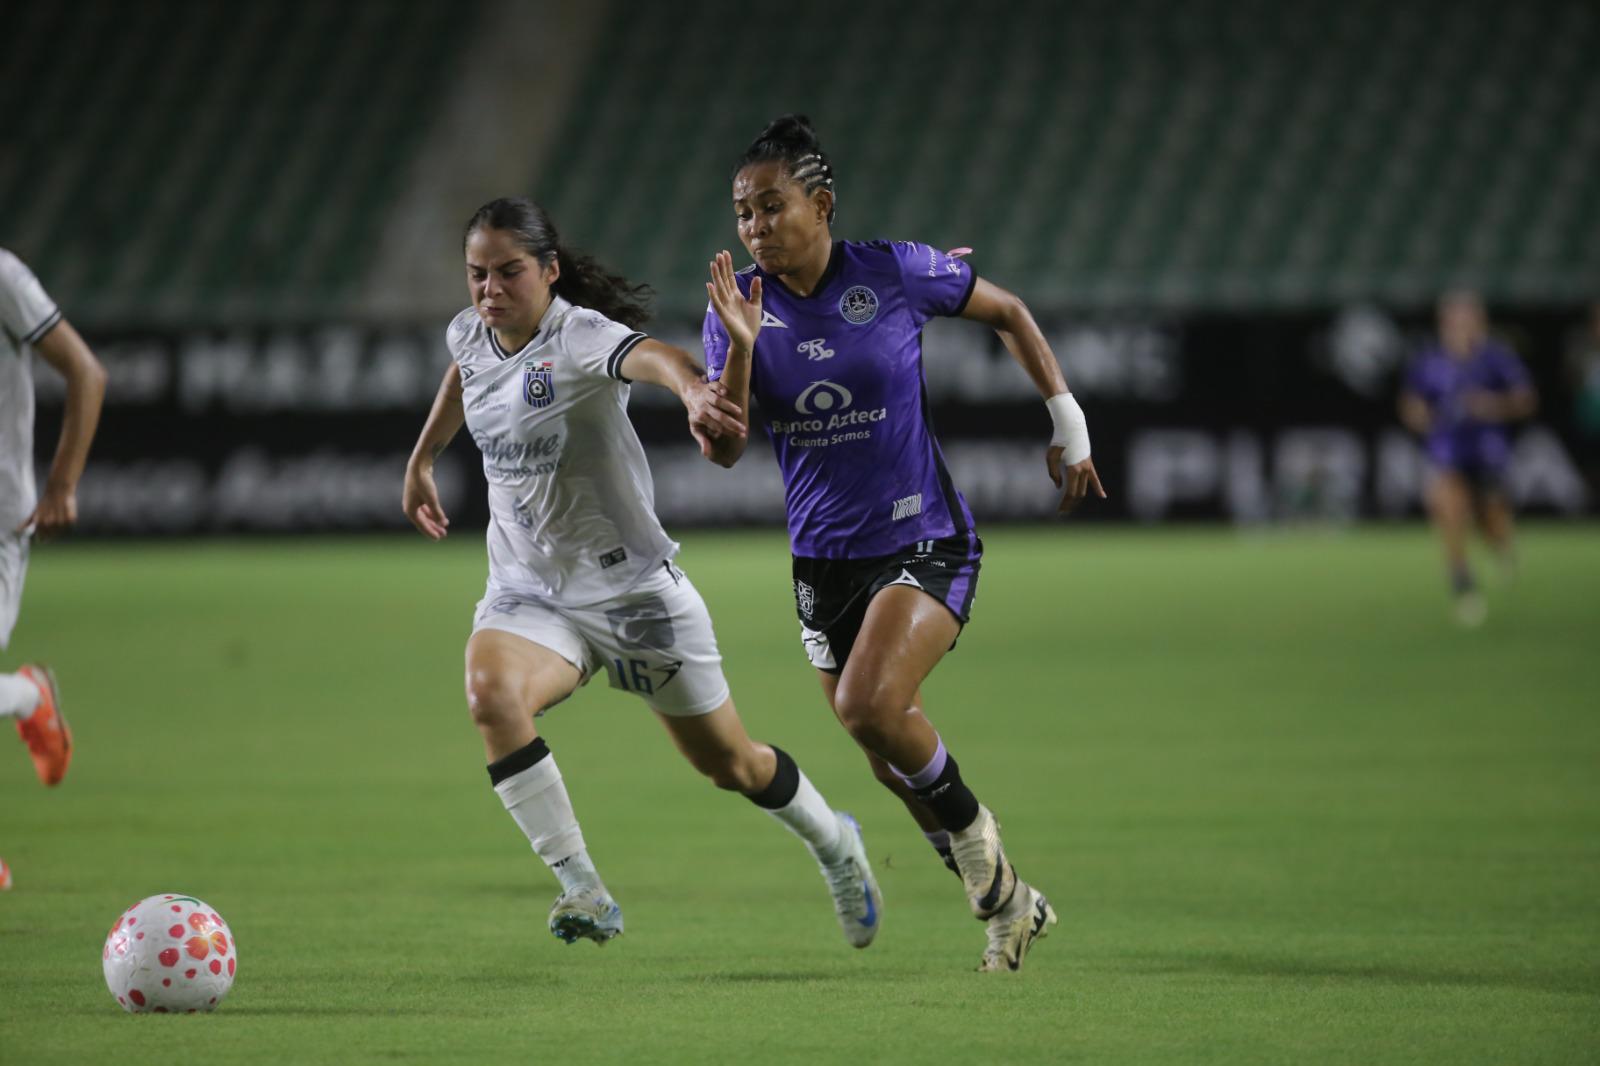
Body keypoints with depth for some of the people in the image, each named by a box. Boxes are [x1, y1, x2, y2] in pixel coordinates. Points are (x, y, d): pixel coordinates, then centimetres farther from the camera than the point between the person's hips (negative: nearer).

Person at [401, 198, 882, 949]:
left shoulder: (581, 338, -23)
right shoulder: (470, 336, -2)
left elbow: (651, 355, -47)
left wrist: (694, 389, -69)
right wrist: (422, 459, 31)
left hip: (630, 589, -4)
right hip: (527, 589, 4)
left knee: (730, 765, 11)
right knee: (490, 694, -30)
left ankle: (834, 844, 44)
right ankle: (583, 893, -23)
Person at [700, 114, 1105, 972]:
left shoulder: (894, 273, -11)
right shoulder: (739, 303, -4)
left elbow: (1007, 313, 6)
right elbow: (722, 449, -10)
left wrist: (1066, 424, 4)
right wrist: (740, 348, -24)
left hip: (924, 540, -5)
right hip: (824, 561, 5)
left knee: (870, 704, -27)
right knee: (894, 764, 8)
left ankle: (971, 828, 1)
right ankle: (1008, 905, 28)